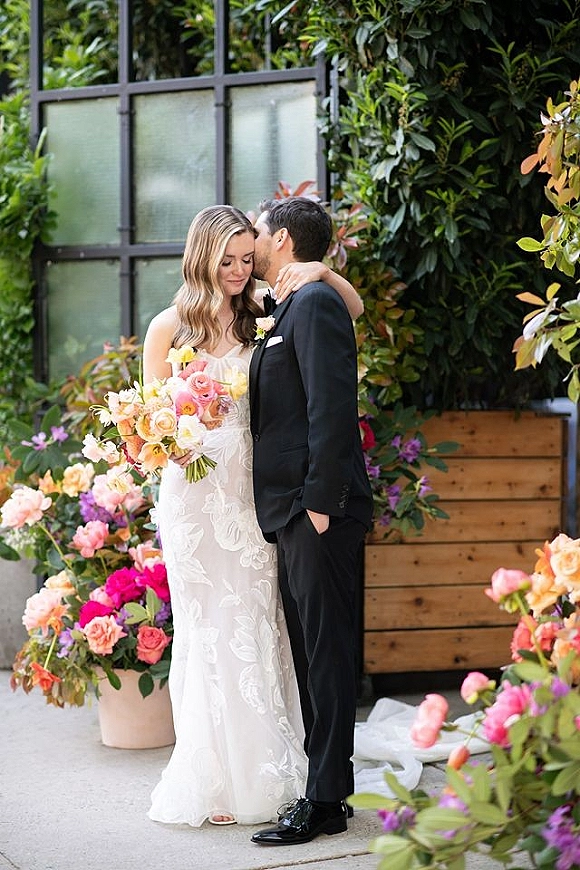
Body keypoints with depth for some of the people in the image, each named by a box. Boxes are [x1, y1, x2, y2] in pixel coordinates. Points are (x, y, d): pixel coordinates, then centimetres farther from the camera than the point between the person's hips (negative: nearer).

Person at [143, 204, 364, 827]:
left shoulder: (261, 315, 7)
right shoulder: (170, 326, 0)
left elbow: (352, 307, 8)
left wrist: (319, 271, -10)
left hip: (251, 491, 2)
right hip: (195, 490, -2)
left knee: (257, 627, 4)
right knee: (209, 630, 1)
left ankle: (262, 773, 12)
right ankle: (215, 781, 8)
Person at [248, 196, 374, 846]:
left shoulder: (315, 303, -11)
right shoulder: (286, 311, 19)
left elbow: (331, 408, -19)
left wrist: (320, 501, -21)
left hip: (319, 512, -10)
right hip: (290, 512, 10)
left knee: (326, 653, -5)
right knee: (310, 652, 13)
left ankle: (325, 802, -1)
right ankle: (323, 787, 20)